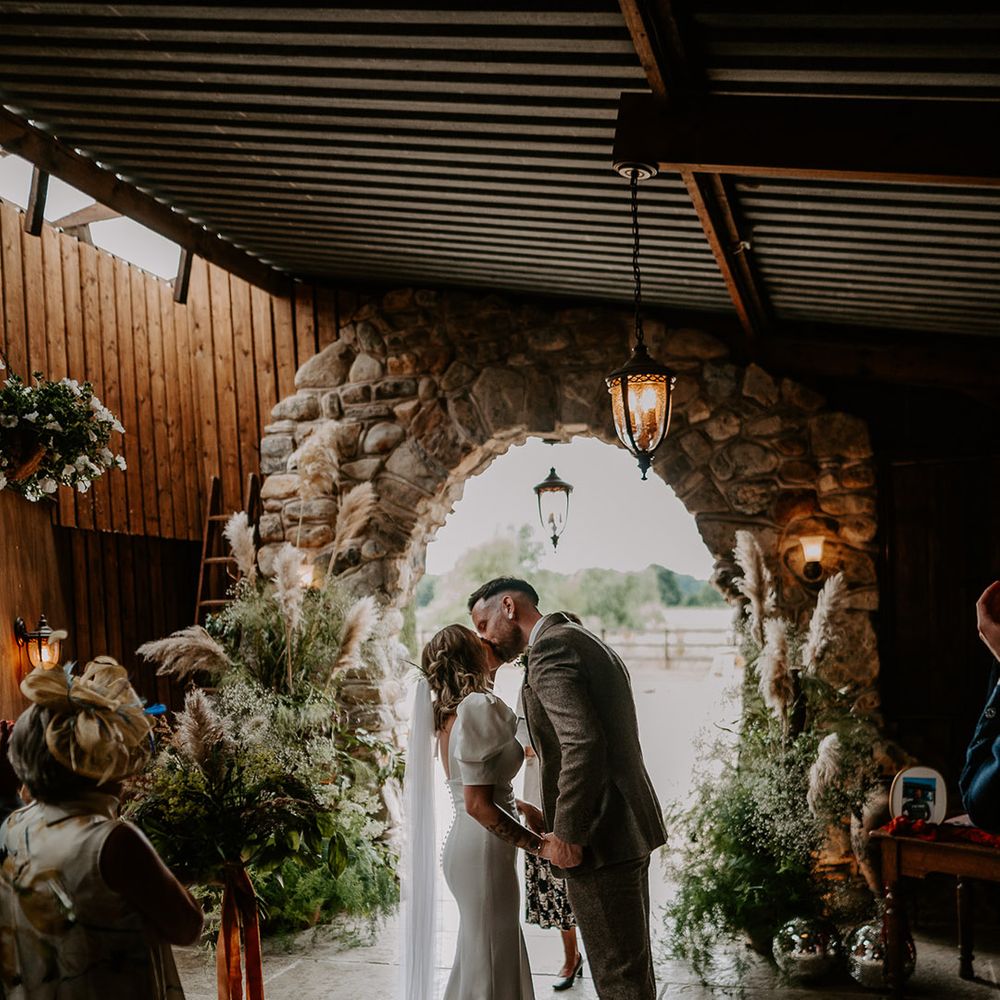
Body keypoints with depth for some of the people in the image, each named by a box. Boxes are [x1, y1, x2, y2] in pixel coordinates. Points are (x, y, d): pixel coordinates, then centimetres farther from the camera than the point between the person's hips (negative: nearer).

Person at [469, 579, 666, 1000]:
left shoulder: (550, 647, -14)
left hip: (599, 838, -10)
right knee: (630, 962, 18)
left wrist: (565, 834, -19)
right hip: (629, 825, 10)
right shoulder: (588, 643, 18)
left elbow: (583, 745, -24)